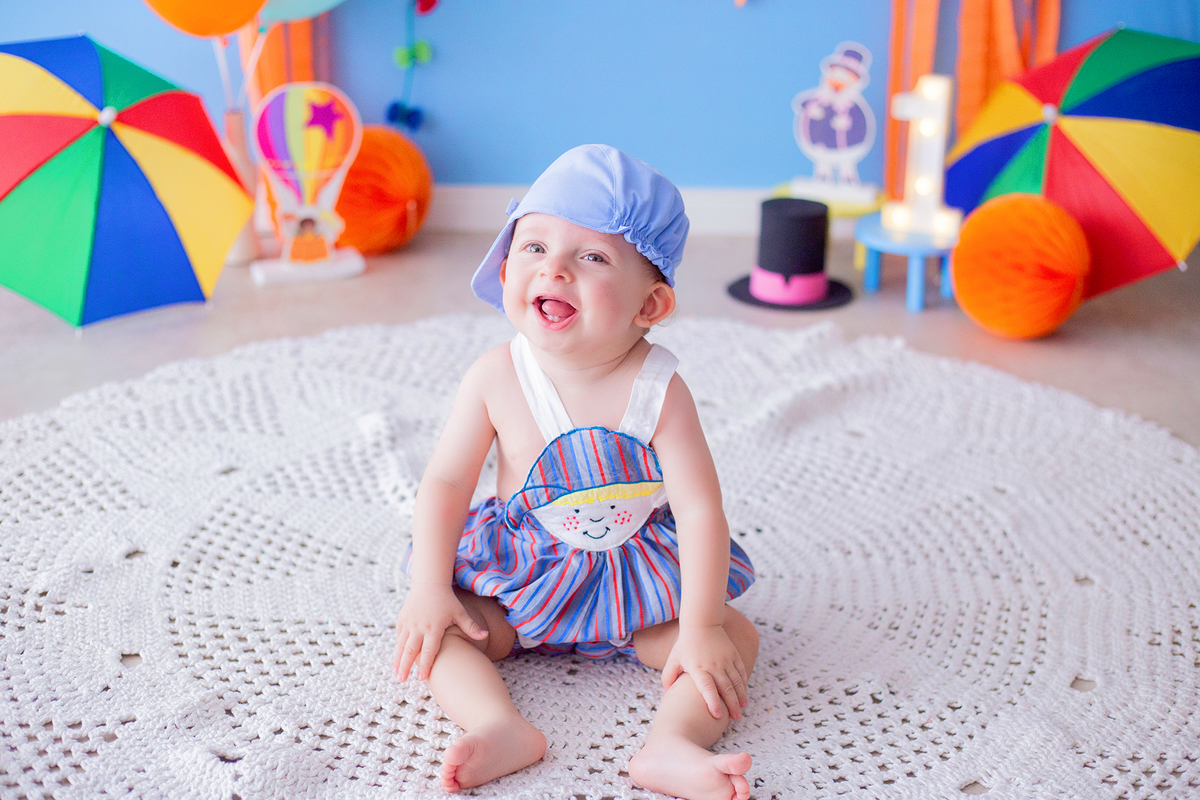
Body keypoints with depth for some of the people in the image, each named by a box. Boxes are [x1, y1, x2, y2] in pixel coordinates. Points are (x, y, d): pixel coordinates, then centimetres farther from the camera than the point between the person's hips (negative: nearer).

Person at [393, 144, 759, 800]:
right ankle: (502, 729, -32)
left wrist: (700, 629, -24)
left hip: (638, 576, -1)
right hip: (520, 572, 1)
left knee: (736, 639, -17)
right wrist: (429, 591, -13)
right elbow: (446, 482, -7)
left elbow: (699, 509, -20)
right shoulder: (496, 378, -16)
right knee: (433, 629, -17)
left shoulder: (657, 391, -21)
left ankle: (672, 744, -32)